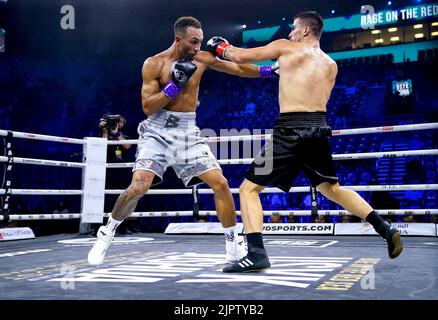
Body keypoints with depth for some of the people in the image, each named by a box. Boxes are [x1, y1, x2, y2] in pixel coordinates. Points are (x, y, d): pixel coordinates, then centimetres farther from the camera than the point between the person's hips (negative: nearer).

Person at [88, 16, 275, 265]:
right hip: (158, 131, -3)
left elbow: (238, 69, 12)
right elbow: (148, 108, -11)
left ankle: (234, 248, 9)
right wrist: (174, 84, -20)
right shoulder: (154, 64, -7)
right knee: (138, 187, -20)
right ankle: (107, 233, 8)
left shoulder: (203, 58, 4)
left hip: (188, 133, 4)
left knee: (221, 183, -6)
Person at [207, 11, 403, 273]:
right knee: (332, 188, 25)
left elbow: (241, 57, 6)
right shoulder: (331, 65, 18)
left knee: (249, 188, 1)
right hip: (319, 128, 6)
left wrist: (221, 47, 27)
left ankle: (257, 253, -12)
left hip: (292, 129, -6)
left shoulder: (286, 48, 5)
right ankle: (386, 230, 19)